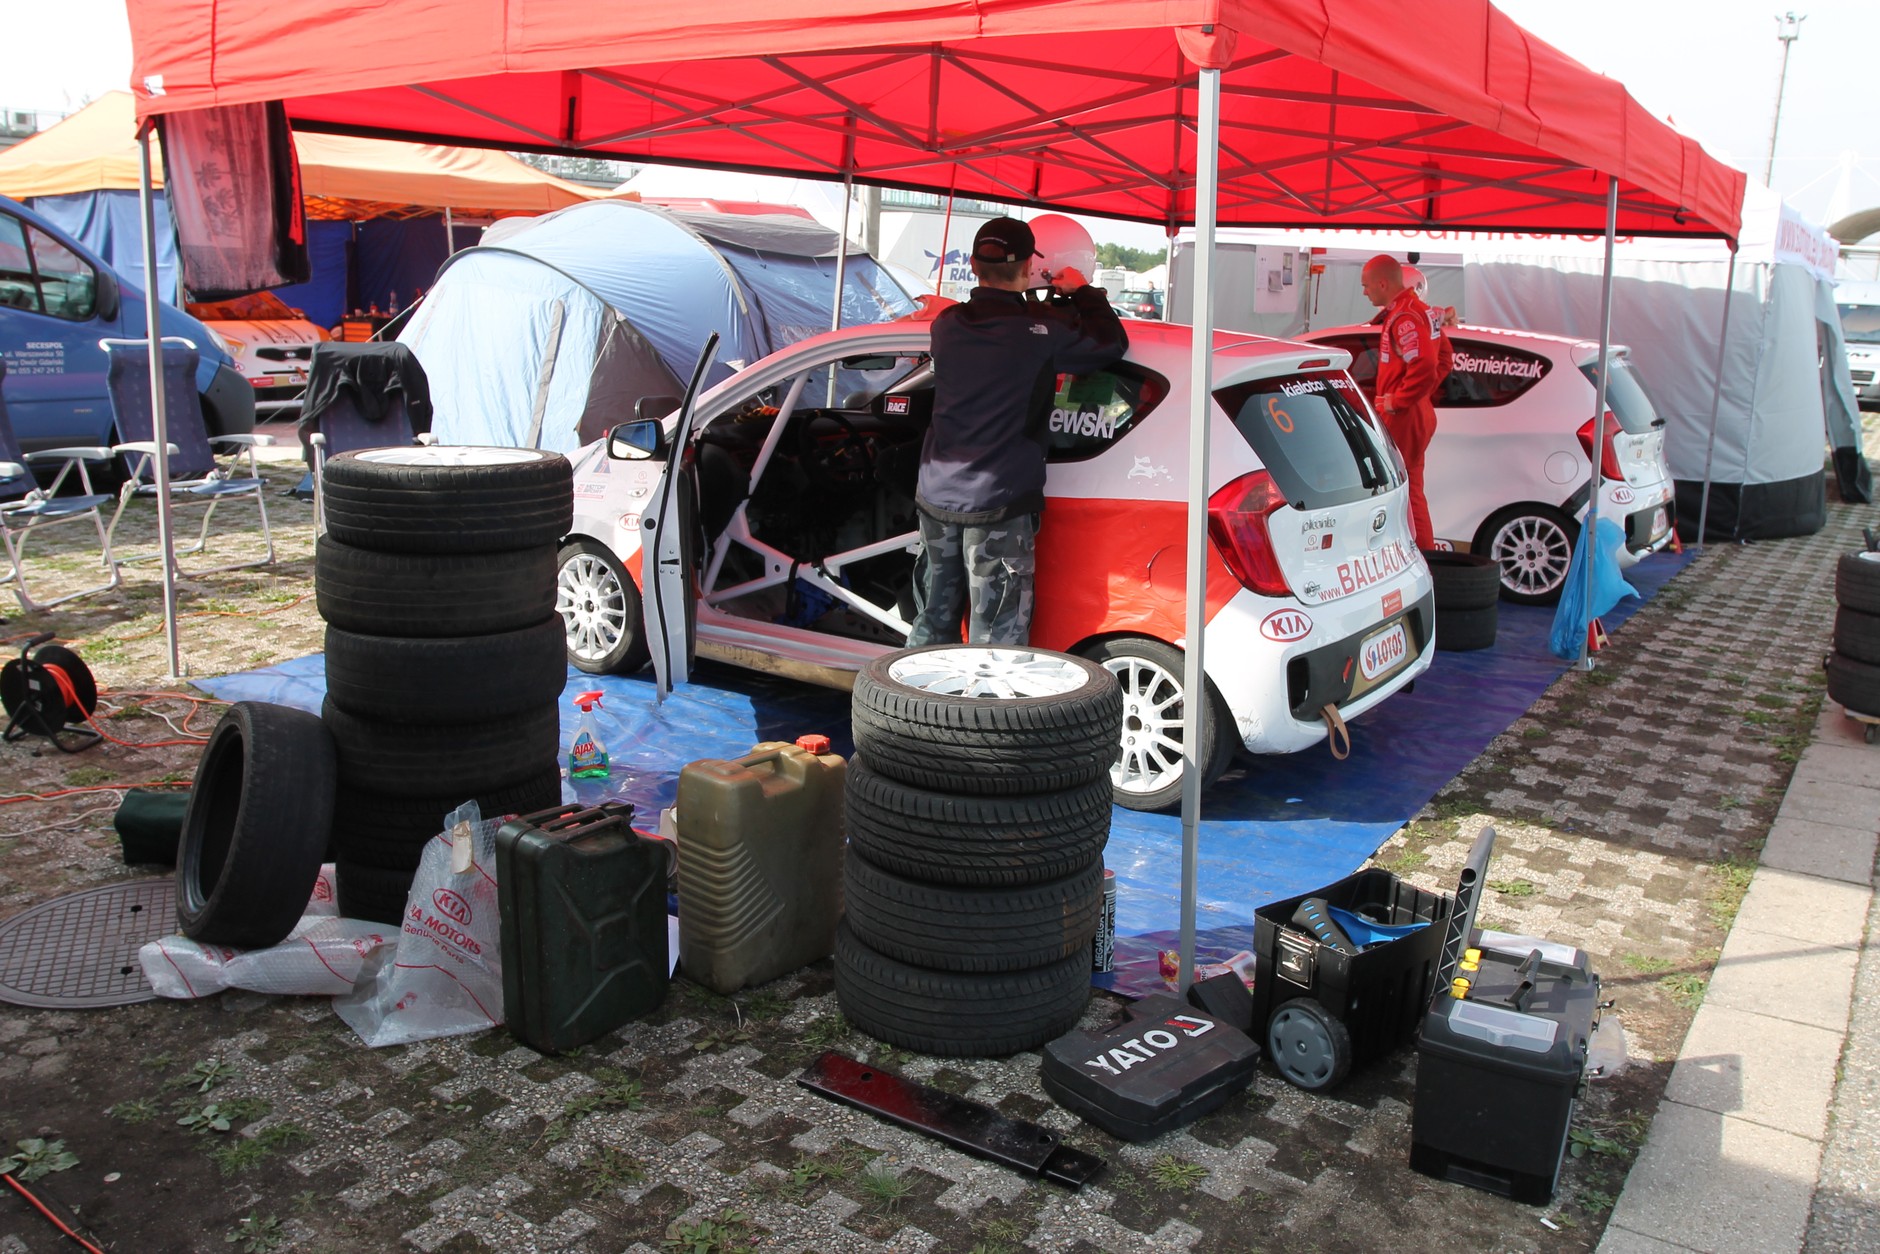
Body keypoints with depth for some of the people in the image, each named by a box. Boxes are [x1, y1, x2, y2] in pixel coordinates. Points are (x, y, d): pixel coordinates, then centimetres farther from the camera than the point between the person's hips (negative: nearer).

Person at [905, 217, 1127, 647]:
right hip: (999, 505, -6)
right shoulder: (1043, 330, -12)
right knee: (996, 640, 1)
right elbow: (1112, 341, 0)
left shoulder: (947, 324, 3)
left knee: (932, 624, 18)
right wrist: (1082, 292, 14)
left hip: (936, 499, 6)